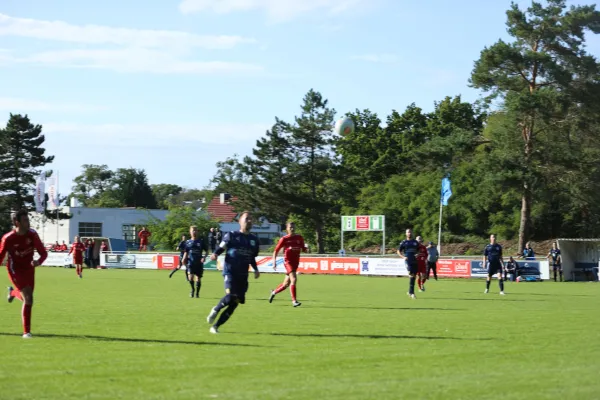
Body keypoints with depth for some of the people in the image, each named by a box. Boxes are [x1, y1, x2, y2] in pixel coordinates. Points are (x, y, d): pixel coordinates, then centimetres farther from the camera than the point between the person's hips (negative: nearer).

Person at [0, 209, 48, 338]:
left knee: (27, 298, 14)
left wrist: (38, 261, -30)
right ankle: (26, 331, -7)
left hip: (29, 269, 5)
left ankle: (13, 292, 51)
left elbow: (43, 253, -7)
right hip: (15, 270, -5)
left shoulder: (32, 235, -11)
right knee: (28, 298, -18)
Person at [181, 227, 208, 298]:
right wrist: (184, 259, -3)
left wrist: (204, 257, -10)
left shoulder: (201, 241, 4)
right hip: (190, 262, 0)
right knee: (190, 277, -17)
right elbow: (186, 252, 14)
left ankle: (197, 293, 21)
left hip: (199, 263, 0)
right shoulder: (188, 242, 8)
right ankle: (192, 289, 8)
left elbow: (206, 251, 8)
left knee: (198, 278, 3)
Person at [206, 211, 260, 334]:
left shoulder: (254, 239, 13)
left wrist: (256, 269, 9)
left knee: (234, 303, 2)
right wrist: (215, 255, -23)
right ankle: (215, 310, 3)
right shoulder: (231, 235, -1)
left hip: (243, 275, 5)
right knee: (230, 296, -27)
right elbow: (220, 248, -1)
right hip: (230, 272, -5)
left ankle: (215, 326, 12)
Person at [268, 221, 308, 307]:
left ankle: (274, 292, 38)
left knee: (286, 284, 12)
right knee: (294, 279, -22)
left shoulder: (299, 238, 7)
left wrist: (306, 249, -12)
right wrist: (274, 262, -8)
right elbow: (276, 251, 1)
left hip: (296, 262, 5)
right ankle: (294, 301, -20)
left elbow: (304, 250, 12)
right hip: (288, 261, -5)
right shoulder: (284, 239, -3)